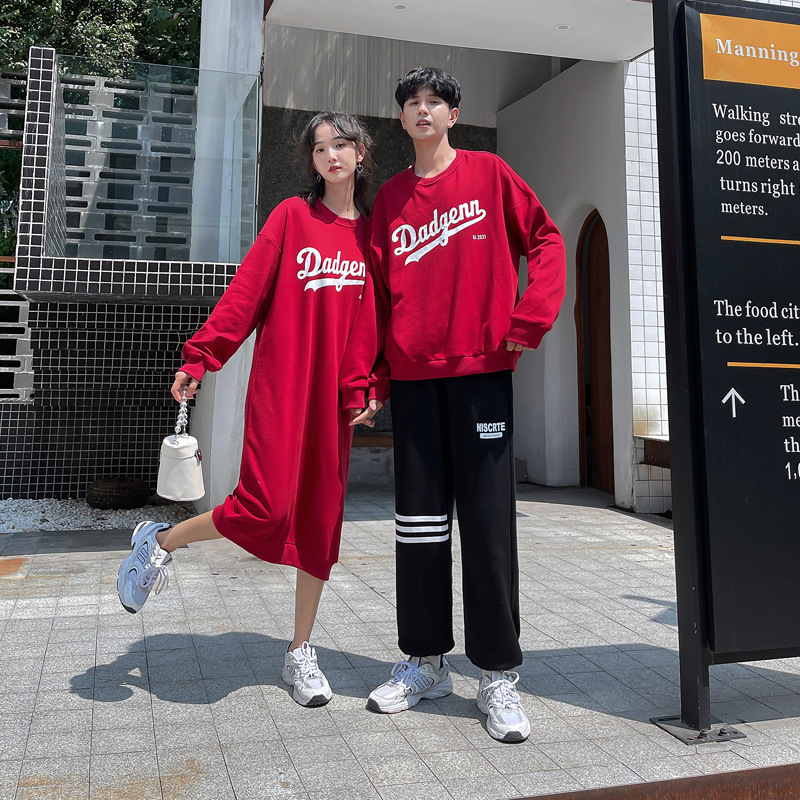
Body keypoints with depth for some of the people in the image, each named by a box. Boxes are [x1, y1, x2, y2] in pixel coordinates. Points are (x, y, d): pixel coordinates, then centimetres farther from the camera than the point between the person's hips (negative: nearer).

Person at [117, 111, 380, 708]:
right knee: (265, 508, -15)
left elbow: (373, 322, 11)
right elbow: (247, 290, -3)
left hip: (334, 392, 4)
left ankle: (301, 654, 18)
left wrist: (365, 388, 3)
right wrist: (200, 356, -10)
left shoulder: (373, 232, 12)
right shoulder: (292, 216, 3)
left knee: (322, 519, 5)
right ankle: (161, 543, 15)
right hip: (280, 383, -4)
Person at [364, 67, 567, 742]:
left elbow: (546, 239, 6)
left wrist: (529, 320, -7)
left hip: (481, 365, -3)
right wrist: (372, 370, 5)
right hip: (412, 372, 4)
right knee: (419, 516, 7)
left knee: (487, 517, -4)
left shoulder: (489, 174, 8)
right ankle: (426, 661, 21)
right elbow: (379, 288, 13)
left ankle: (499, 674, 9)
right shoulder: (390, 198, 15)